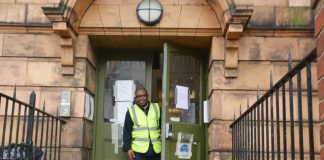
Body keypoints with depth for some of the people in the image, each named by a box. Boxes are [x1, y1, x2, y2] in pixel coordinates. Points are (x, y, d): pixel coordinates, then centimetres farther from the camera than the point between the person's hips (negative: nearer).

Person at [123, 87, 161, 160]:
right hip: (139, 151, -3)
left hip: (156, 150, 3)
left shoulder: (156, 108, 7)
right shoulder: (131, 111, -1)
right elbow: (127, 131, 0)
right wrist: (128, 148, -7)